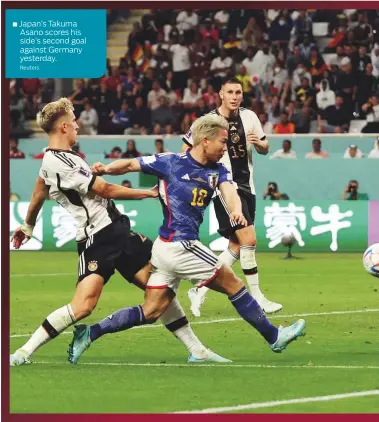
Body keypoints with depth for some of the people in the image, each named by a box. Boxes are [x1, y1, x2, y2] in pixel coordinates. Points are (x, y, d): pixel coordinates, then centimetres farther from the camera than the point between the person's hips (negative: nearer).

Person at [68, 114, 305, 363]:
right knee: (233, 284, 3)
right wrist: (106, 169, -19)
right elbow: (130, 165, 0)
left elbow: (229, 191, -9)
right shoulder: (171, 163, -7)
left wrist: (237, 210, -31)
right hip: (179, 246, -7)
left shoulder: (218, 171, 10)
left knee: (150, 312, 6)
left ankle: (90, 333, 6)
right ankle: (274, 337, 15)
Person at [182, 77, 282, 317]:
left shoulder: (249, 117, 6)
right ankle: (257, 299, -9)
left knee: (237, 248, 7)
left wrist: (258, 142, -10)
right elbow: (186, 153, 1)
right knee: (249, 240, -16)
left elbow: (265, 149, 11)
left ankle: (200, 291, 16)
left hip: (246, 187, 6)